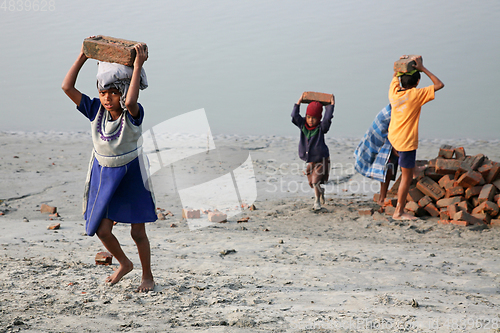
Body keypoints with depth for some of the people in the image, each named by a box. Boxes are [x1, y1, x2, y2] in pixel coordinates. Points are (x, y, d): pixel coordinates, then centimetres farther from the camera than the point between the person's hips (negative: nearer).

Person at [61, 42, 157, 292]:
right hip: (103, 175, 4)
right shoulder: (96, 110, -8)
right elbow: (67, 87, -14)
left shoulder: (133, 114, -19)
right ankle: (124, 264, 34)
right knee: (102, 229, 5)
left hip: (130, 175, -4)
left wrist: (138, 65, -41)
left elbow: (130, 101, -45)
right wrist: (82, 57, -14)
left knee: (138, 232, 5)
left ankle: (147, 276, 26)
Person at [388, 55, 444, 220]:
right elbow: (439, 84, -14)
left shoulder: (394, 91, -3)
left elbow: (395, 75, 20)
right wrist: (422, 68, -15)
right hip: (407, 141, -7)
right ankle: (399, 212, 6)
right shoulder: (416, 95, -20)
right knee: (407, 177, 2)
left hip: (393, 137, 7)